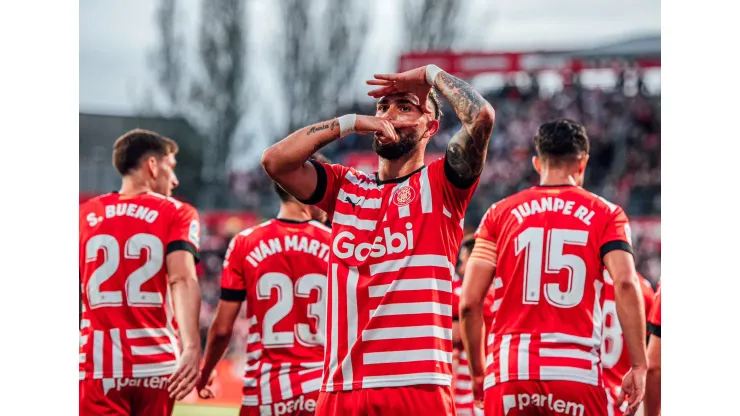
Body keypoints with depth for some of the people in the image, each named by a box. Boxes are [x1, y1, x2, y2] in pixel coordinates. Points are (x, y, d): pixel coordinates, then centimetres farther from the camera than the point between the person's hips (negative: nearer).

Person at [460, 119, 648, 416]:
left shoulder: (500, 213, 12)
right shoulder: (605, 215, 8)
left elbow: (469, 301, 6)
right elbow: (626, 283, -8)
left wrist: (478, 370, 17)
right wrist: (639, 365, -6)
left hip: (509, 371, 2)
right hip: (577, 374, -2)